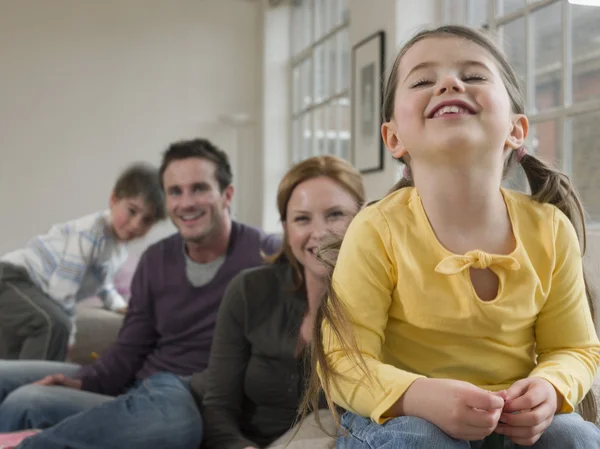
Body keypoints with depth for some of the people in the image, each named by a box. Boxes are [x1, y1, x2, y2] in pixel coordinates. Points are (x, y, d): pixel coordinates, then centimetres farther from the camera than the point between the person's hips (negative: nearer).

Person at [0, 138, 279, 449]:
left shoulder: (266, 256, -12)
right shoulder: (156, 260, 7)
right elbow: (129, 349, 11)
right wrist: (82, 382, -10)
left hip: (195, 403, -6)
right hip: (137, 385, 7)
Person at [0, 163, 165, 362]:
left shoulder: (120, 242, 3)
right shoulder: (92, 233, -28)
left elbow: (101, 280, 24)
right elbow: (63, 286, -26)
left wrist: (119, 304, 15)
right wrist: (68, 333, -16)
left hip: (37, 289, 10)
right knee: (55, 325, -34)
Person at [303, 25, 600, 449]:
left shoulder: (551, 229, -7)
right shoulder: (378, 232, -17)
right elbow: (343, 362, -17)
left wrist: (548, 389, -20)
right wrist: (422, 397, -35)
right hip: (403, 415, -3)